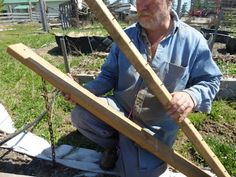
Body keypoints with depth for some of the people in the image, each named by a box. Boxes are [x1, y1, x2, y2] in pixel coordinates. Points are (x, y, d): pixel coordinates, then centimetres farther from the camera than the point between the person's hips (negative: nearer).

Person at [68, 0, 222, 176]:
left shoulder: (192, 40, -8)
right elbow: (109, 75, 6)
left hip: (157, 127, -1)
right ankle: (118, 142, 10)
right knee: (80, 113, -21)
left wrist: (191, 96, -27)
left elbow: (210, 81, -3)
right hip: (121, 109, 2)